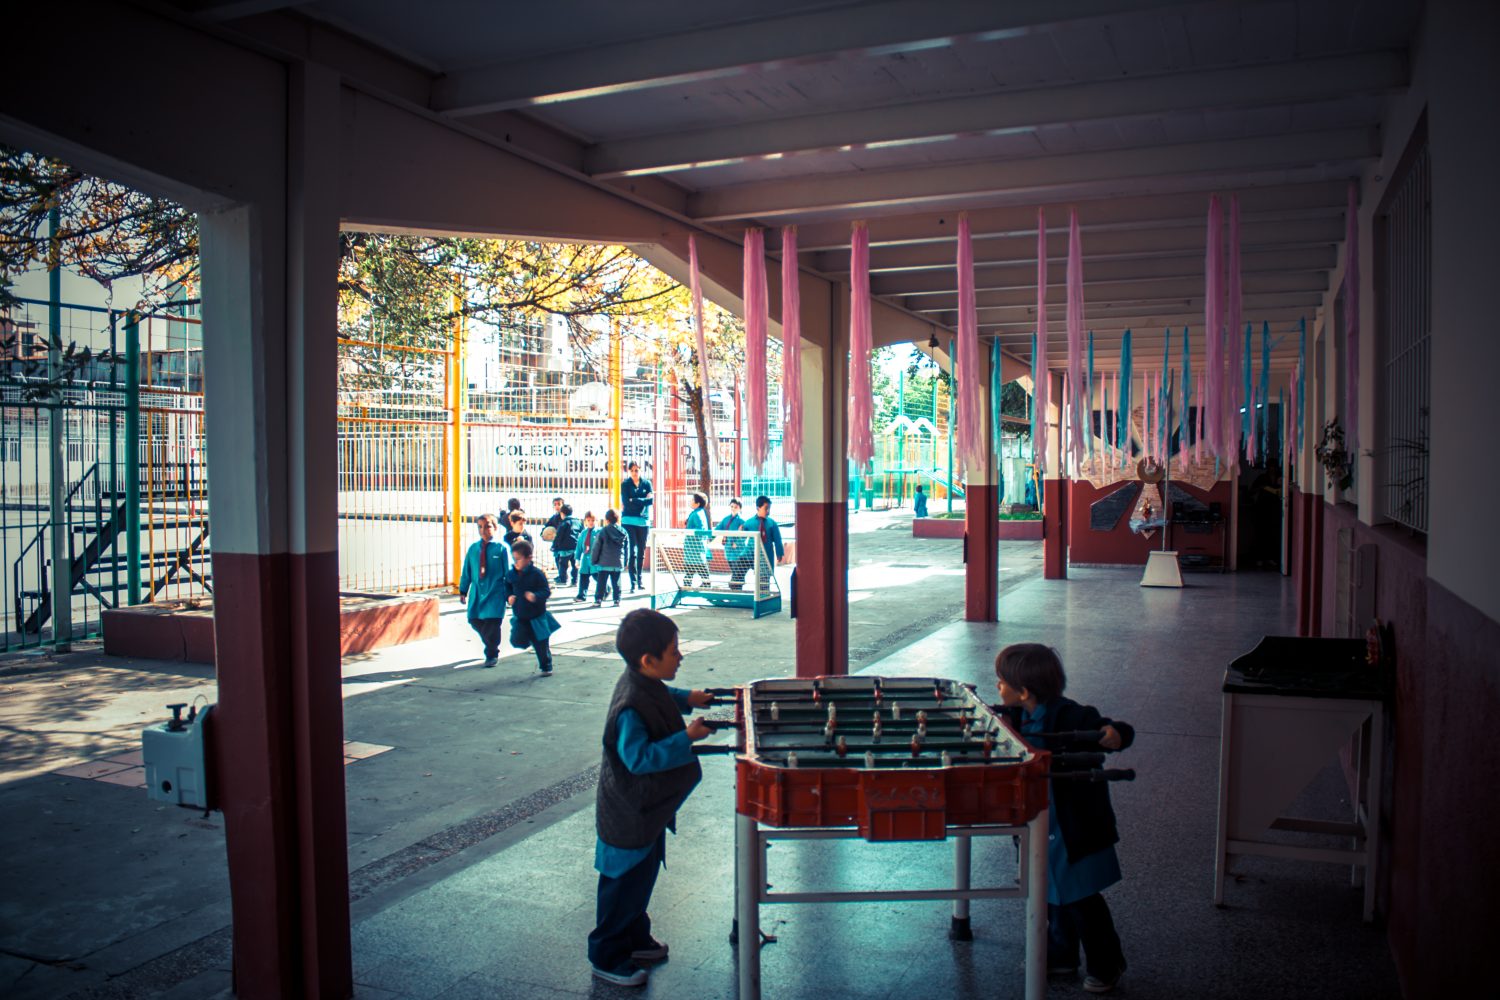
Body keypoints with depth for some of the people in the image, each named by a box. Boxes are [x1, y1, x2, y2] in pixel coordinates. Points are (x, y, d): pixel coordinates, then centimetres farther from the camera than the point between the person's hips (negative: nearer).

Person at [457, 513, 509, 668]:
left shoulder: (501, 548, -5)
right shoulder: (473, 549, 5)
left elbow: (508, 572, -1)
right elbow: (466, 571, 10)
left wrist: (509, 593, -1)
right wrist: (463, 591, 9)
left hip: (495, 593, -4)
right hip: (477, 593, 4)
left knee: (492, 623, -6)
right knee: (475, 621, 4)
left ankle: (491, 655, 14)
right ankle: (491, 648, 29)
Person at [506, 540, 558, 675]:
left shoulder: (537, 574, -16)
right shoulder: (511, 575, 0)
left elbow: (546, 591, -17)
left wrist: (536, 596, -35)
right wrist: (509, 597, -9)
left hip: (537, 617, -4)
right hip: (520, 617, 4)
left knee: (541, 645, 5)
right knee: (518, 641, -4)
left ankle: (546, 667, 24)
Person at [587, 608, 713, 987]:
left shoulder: (644, 684, -2)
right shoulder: (631, 707, -32)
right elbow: (638, 757, -36)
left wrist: (687, 699, 7)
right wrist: (686, 738, -36)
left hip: (647, 809, 10)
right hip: (629, 815, -10)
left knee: (642, 876, 24)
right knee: (625, 884, 7)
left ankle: (635, 940, 42)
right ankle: (607, 958, 25)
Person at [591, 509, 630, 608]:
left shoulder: (602, 532, -8)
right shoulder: (624, 533, 4)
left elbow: (596, 548, -5)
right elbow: (627, 549, 10)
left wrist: (593, 560, 5)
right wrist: (625, 562, 18)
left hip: (604, 563, -3)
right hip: (618, 563, 3)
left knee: (601, 583, 2)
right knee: (616, 583, 10)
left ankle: (598, 600, 1)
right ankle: (617, 600, 10)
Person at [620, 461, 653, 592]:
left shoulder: (647, 483, 10)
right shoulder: (625, 484, 4)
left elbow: (650, 500, -3)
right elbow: (626, 502, -9)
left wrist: (634, 501, -10)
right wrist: (643, 500, -7)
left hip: (643, 521, 3)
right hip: (629, 521, -3)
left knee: (641, 552, 8)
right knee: (632, 551, -9)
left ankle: (639, 580, 20)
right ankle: (634, 583, -12)